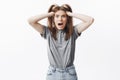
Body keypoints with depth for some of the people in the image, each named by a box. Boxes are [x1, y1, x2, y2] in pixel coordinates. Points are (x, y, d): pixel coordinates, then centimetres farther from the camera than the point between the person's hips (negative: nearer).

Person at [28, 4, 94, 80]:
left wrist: (70, 14, -9)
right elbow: (30, 21, -12)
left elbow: (90, 20, -14)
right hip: (52, 74, 0)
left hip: (69, 74, 0)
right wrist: (50, 13, -8)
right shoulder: (48, 32, -2)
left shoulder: (73, 31, -3)